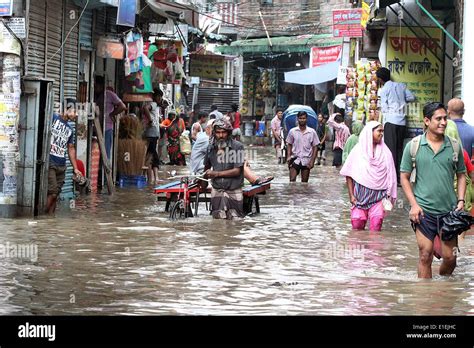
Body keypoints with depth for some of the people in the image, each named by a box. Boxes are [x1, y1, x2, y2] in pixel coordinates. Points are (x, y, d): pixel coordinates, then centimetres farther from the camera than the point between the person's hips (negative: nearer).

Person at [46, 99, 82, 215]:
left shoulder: (70, 130, 21)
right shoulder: (53, 118, -3)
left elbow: (71, 149, 26)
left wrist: (75, 168, 23)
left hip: (61, 166, 8)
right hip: (49, 162, -8)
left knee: (55, 194, 5)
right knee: (52, 193, -13)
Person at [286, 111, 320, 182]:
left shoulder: (312, 132, 0)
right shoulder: (292, 131, 2)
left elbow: (315, 147, 2)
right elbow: (289, 145, 10)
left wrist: (312, 161, -5)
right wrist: (288, 156, -4)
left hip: (306, 161, 0)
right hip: (295, 159, 0)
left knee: (304, 182, 6)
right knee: (292, 180, -10)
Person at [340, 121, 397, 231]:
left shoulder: (385, 152, 3)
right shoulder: (358, 150, 1)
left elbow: (390, 176, 3)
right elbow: (349, 175, 4)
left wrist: (389, 194, -4)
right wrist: (351, 195, -1)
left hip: (379, 195, 0)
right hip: (360, 194, 0)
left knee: (376, 226, -11)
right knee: (357, 226, 0)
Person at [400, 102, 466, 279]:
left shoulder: (454, 146, 4)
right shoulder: (413, 146, -2)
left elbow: (461, 175, 13)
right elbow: (404, 177, 2)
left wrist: (461, 201, -1)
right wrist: (414, 204, -8)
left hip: (449, 210, 2)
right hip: (424, 211, -2)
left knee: (450, 257, 5)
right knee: (425, 257, -1)